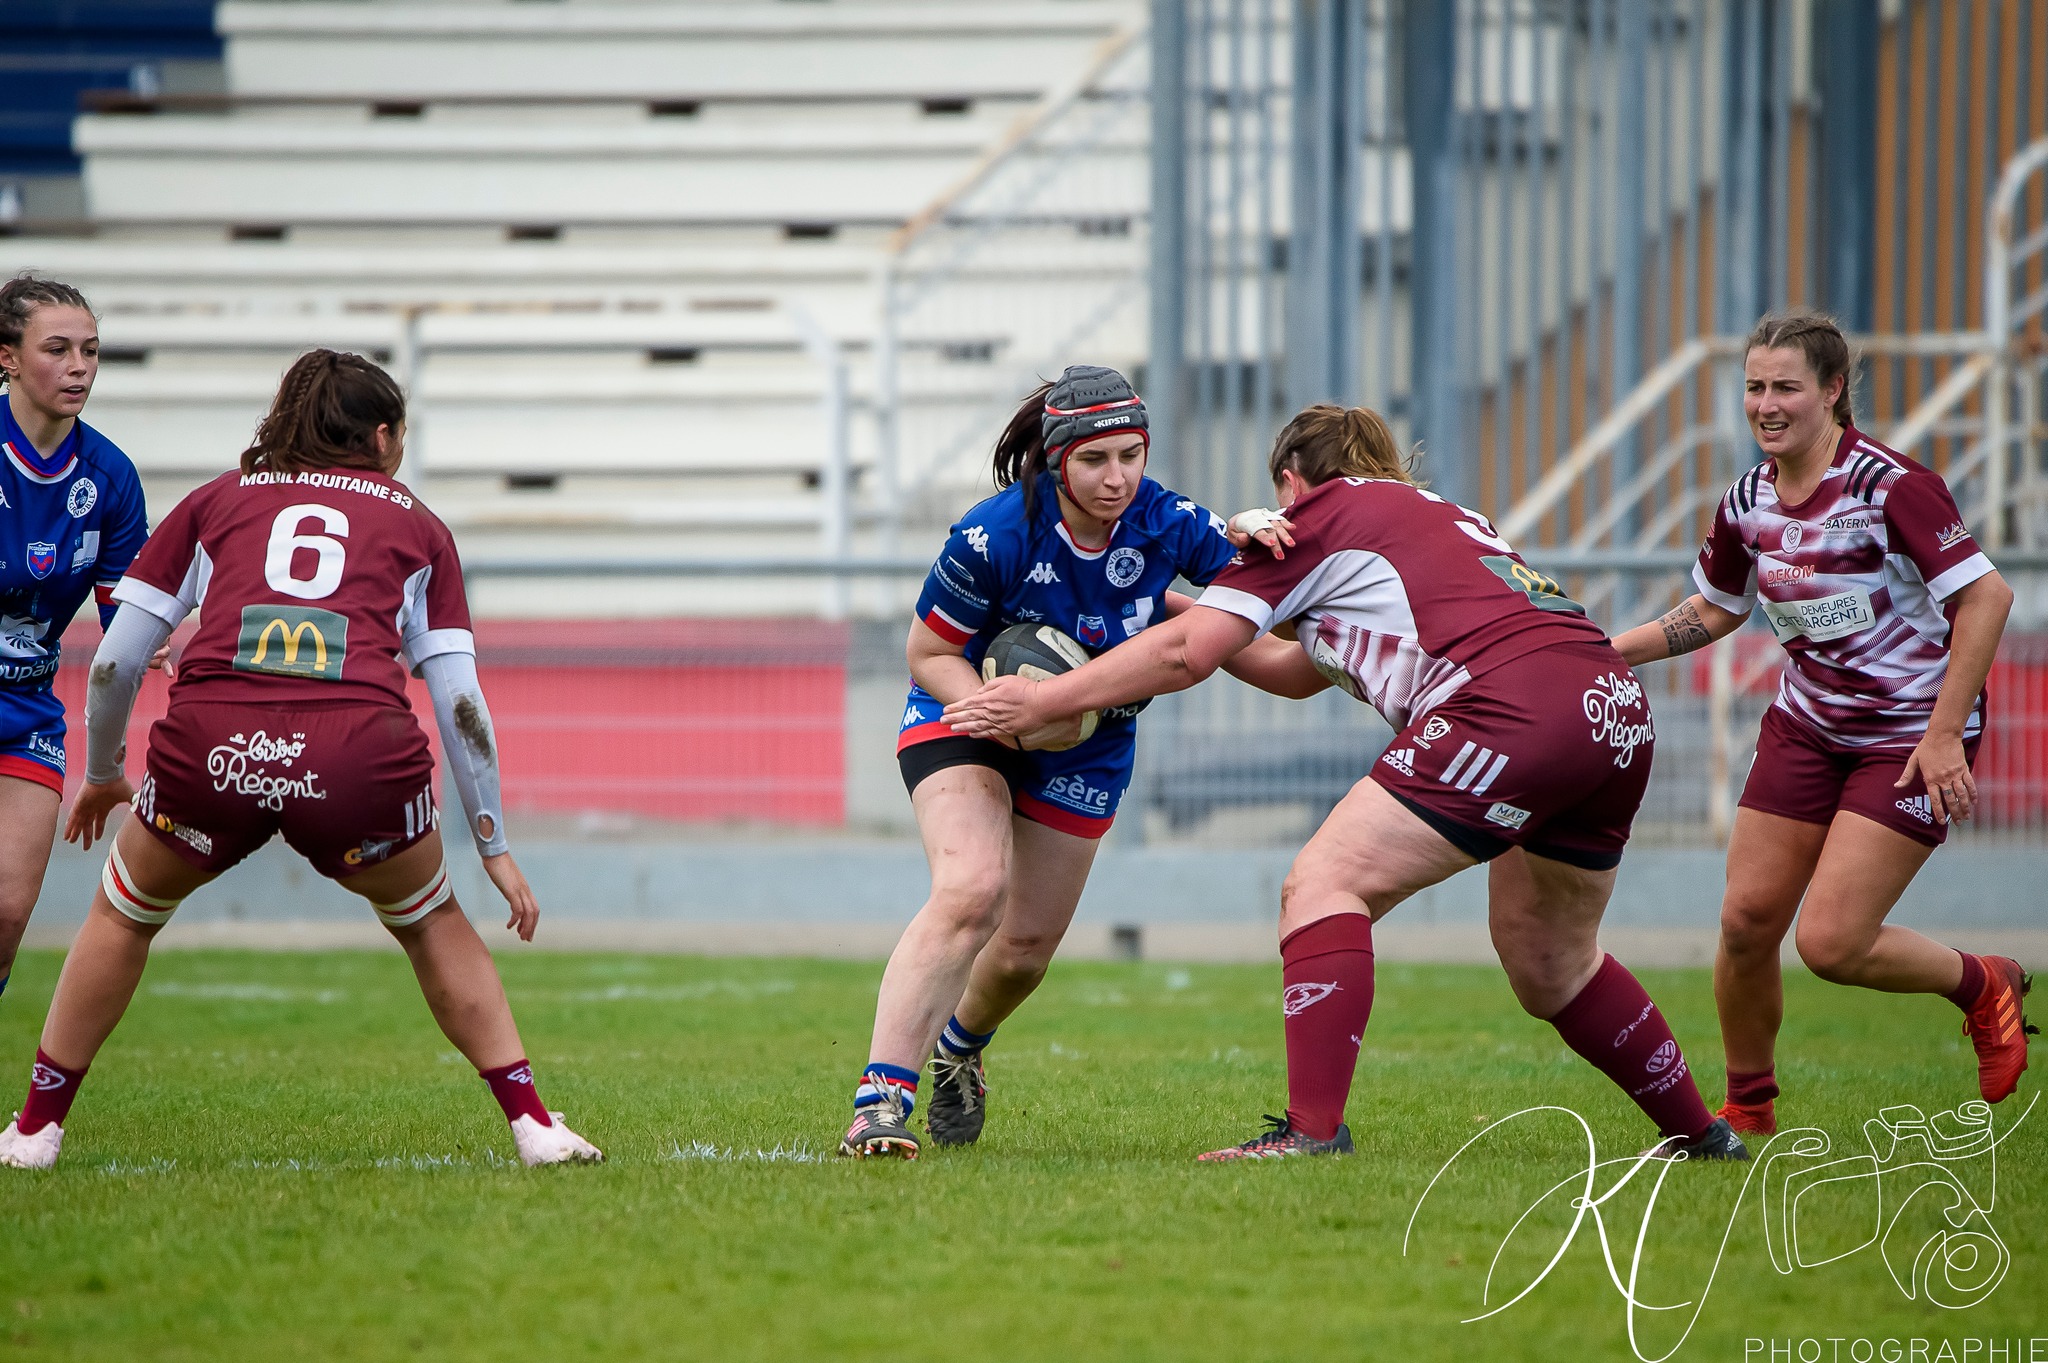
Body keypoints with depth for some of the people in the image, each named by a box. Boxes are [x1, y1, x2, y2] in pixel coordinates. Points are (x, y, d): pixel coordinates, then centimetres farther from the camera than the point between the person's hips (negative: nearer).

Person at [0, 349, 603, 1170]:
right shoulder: (416, 526, 24)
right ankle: (532, 1124, 20)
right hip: (360, 754, 0)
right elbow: (460, 703, 18)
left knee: (124, 914, 28)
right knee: (432, 925, 27)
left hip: (210, 743, 0)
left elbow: (114, 662, 21)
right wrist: (493, 846, 25)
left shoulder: (215, 501, 25)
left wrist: (101, 775, 37)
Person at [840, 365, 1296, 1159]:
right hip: (965, 716, -4)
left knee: (1027, 948, 9)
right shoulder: (996, 535, -27)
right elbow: (929, 654, -16)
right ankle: (879, 1102, -32)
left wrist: (1258, 537, -33)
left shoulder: (1167, 524, -19)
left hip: (1088, 751, 4)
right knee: (972, 888, -30)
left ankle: (958, 1046, 45)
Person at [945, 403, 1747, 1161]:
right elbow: (1305, 673, 41)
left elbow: (1187, 654, 2)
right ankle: (1698, 1133, 34)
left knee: (1323, 885, -6)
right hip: (1619, 712, 9)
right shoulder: (1434, 515, 33)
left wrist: (1041, 702, 8)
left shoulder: (1323, 511, 9)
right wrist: (1191, 614, 42)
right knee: (1551, 962, 25)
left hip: (1513, 709, -9)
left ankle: (1314, 1127, -18)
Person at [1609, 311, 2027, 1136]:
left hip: (1911, 735, -6)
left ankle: (1983, 986, 15)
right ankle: (1747, 1108, 20)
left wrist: (1944, 733, -23)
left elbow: (1986, 596, -22)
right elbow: (1713, 610, 19)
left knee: (1829, 943, -13)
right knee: (1747, 918, -1)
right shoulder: (1747, 503, 1)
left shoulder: (1891, 486, -21)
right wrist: (1605, 650, 7)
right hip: (1808, 723, 6)